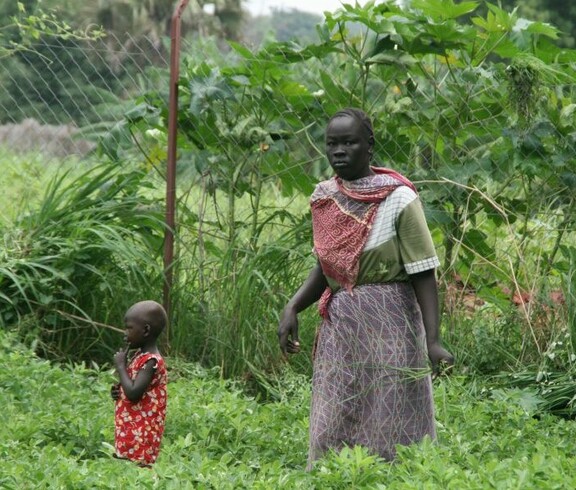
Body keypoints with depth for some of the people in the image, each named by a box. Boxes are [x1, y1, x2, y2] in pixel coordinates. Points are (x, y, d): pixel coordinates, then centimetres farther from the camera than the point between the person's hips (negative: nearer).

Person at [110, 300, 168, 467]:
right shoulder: (140, 356, 12)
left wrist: (121, 366, -16)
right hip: (129, 432, 10)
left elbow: (134, 394, -26)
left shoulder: (151, 361, -17)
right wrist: (119, 391, 4)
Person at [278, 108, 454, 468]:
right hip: (339, 328, 6)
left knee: (390, 428, -3)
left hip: (389, 324, -5)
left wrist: (433, 340, -20)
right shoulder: (325, 197, 8)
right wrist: (292, 308, 2)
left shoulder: (397, 199, -9)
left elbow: (423, 274, -10)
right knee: (333, 430, 5)